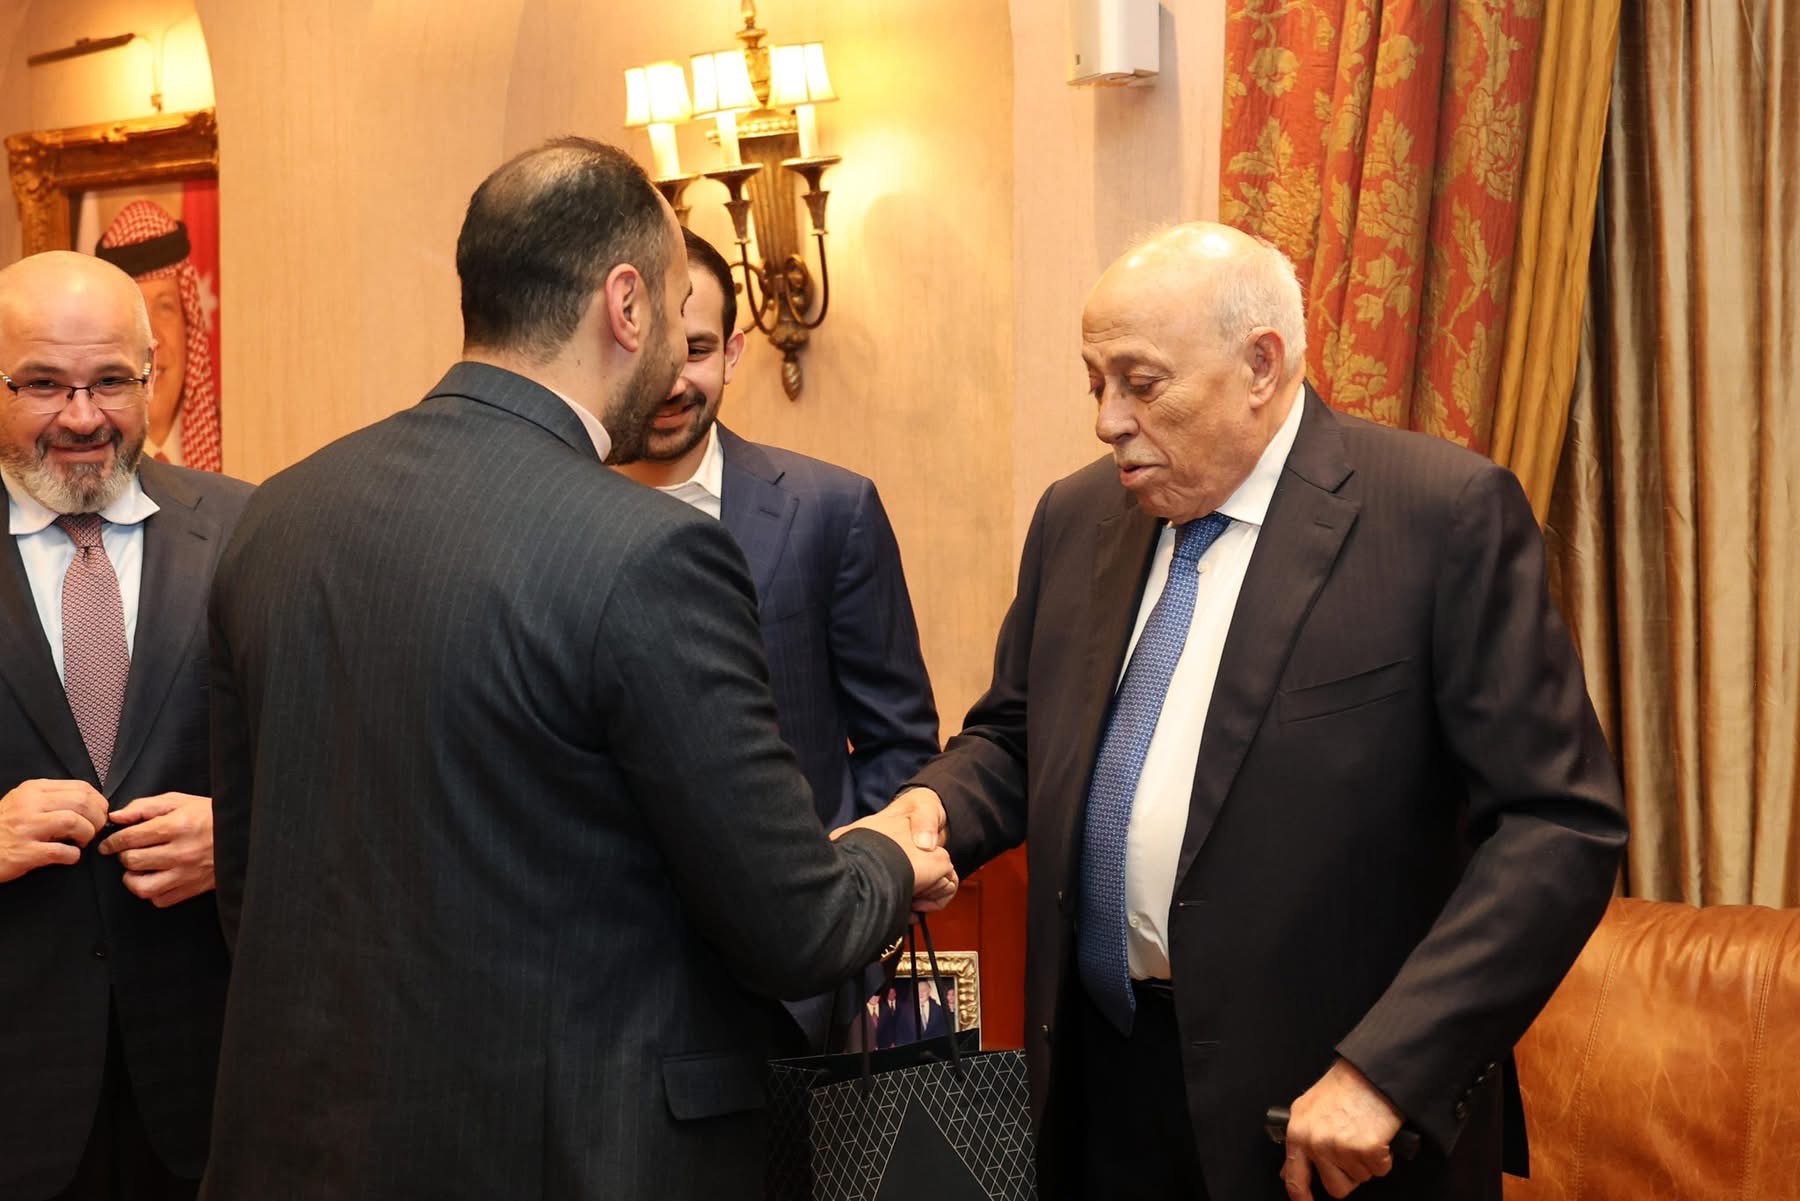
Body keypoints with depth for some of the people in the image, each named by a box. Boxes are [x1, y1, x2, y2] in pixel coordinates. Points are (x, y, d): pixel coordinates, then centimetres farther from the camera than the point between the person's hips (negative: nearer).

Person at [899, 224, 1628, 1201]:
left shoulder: (1443, 514, -12)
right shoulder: (1076, 517, 6)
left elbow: (1562, 824, -14)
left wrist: (1385, 1070, -21)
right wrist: (928, 814, -5)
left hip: (1317, 1099, -5)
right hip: (1099, 1081, 5)